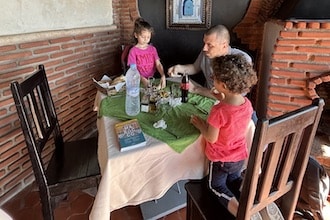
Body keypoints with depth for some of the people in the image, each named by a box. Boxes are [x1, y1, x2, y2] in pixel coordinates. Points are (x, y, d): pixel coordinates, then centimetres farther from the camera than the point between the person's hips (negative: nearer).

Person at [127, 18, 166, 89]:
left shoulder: (152, 49, 8)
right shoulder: (133, 51, -4)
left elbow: (158, 64, -1)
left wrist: (163, 76, -21)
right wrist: (142, 79, -27)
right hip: (139, 81, -3)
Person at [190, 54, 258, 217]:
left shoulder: (218, 111, -34)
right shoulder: (247, 104, -13)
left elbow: (211, 138, -23)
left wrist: (200, 124, -8)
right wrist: (223, 99, 1)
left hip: (221, 158, -6)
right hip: (240, 155, 6)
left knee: (217, 186, 20)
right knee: (234, 179, 33)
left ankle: (238, 210, -2)